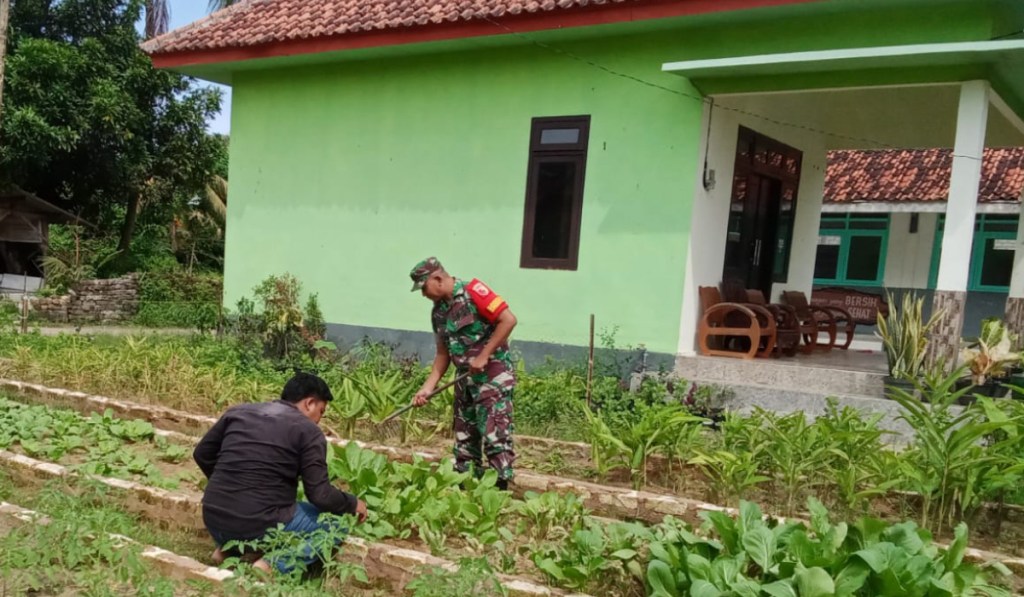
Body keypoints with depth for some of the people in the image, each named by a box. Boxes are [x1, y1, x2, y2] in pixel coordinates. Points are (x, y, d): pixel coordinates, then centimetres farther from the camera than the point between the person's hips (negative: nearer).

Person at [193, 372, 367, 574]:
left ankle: (228, 548, 12)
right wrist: (353, 503, 11)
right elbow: (320, 495, -8)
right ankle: (275, 564, -10)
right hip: (260, 527, -7)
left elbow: (202, 454, 20)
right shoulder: (308, 431, -5)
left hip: (215, 522, 7)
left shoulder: (238, 411, 11)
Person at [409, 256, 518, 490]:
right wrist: (427, 387, 6)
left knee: (495, 436, -9)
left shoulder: (473, 291, -14)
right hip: (465, 380, 9)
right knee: (464, 439, 13)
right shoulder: (438, 312, 10)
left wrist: (483, 356, -19)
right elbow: (443, 353, 15)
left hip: (493, 376, -8)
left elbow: (508, 319, -20)